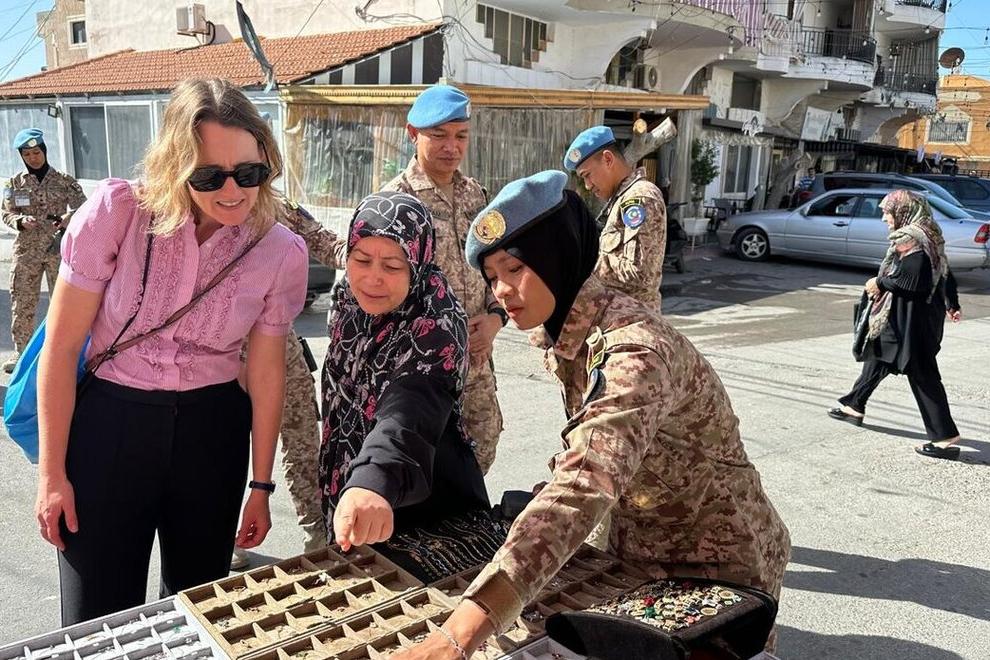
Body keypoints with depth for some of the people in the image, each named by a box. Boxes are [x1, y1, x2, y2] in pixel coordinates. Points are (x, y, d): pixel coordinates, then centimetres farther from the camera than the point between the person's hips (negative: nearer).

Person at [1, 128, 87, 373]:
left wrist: (69, 217, -27)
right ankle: (21, 351, 17)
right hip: (26, 250, 2)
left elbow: (82, 207, -6)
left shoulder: (64, 181, 0)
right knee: (22, 302, 6)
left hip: (59, 248, -2)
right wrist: (21, 221, -17)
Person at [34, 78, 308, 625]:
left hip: (212, 430, 2)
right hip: (108, 421, -1)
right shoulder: (116, 211, -16)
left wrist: (261, 486, 6)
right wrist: (51, 472, -3)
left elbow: (266, 371, 0)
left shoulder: (281, 252, -10)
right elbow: (61, 348, -8)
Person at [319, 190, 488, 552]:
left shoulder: (435, 326, -30)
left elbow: (411, 411, -49)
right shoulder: (348, 296, -7)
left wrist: (374, 482, -68)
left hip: (421, 509, -7)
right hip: (347, 490, 7)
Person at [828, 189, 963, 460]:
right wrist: (952, 305, 22)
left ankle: (945, 436, -2)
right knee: (877, 356, 21)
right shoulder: (928, 235, 11)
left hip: (911, 318, -10)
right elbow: (945, 273, 15)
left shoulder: (908, 239, -18)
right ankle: (854, 406, 34)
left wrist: (880, 282, -10)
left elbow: (911, 280, -25)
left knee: (921, 372, -6)